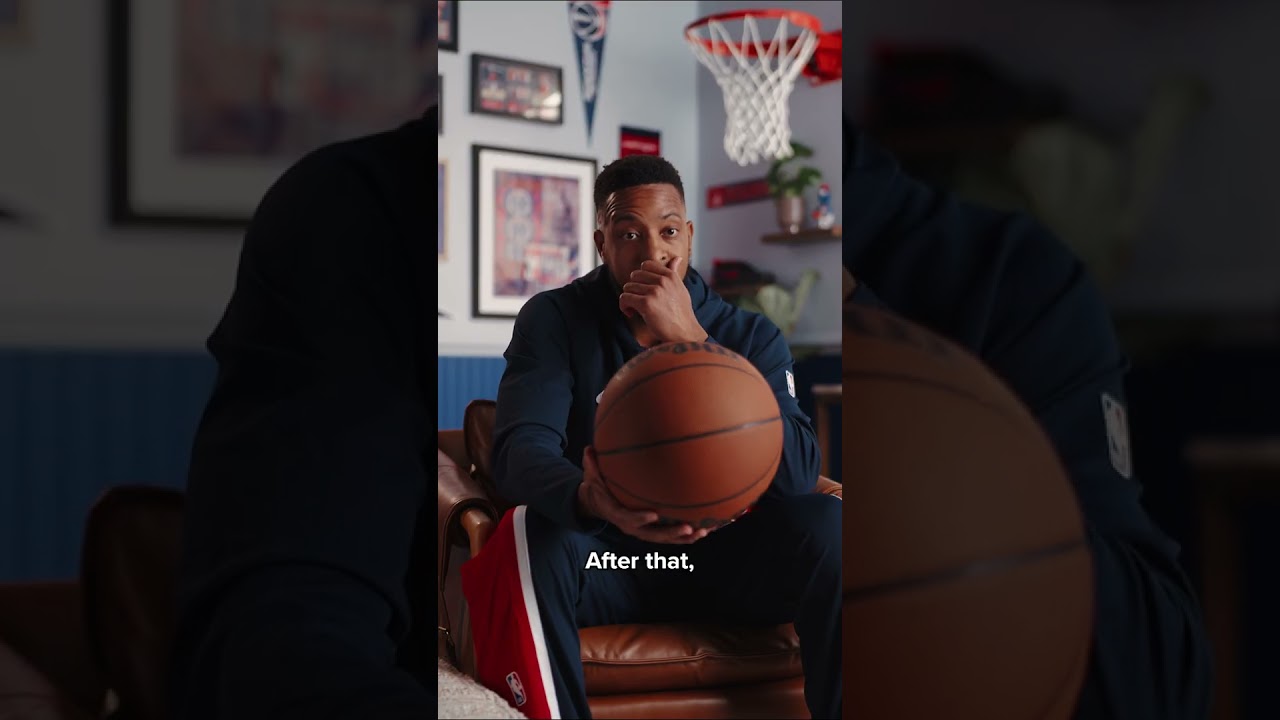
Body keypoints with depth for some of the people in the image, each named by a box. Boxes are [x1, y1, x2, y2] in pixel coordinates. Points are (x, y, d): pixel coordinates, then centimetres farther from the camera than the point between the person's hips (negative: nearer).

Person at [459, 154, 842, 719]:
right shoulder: (553, 320, -4)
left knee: (827, 523, -27)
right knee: (528, 535, -34)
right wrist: (589, 501, -44)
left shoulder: (750, 335, 0)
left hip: (720, 558, 2)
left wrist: (691, 341, -23)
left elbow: (798, 471, -16)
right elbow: (522, 449, -19)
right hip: (602, 558, -1)